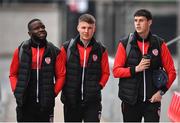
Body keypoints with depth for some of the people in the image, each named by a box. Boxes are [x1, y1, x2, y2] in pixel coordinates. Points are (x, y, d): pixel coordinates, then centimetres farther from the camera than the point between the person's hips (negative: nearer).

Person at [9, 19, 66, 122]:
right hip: (25, 104, 0)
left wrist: (53, 93, -4)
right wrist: (16, 91, -2)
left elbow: (61, 75, 5)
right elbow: (13, 74, 10)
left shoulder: (54, 52, 2)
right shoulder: (21, 50, 3)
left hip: (46, 105, 0)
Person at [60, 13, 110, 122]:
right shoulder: (67, 48, 1)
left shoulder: (101, 50, 2)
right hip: (71, 100, 1)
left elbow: (105, 72, 9)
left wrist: (99, 86, -4)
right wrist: (64, 88, -2)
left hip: (93, 101, -1)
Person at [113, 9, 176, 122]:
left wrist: (162, 91, -6)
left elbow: (171, 71, 5)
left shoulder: (160, 44, 2)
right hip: (131, 100, 1)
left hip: (152, 100, -1)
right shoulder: (125, 44, 1)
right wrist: (136, 69, -16)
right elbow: (116, 71, -2)